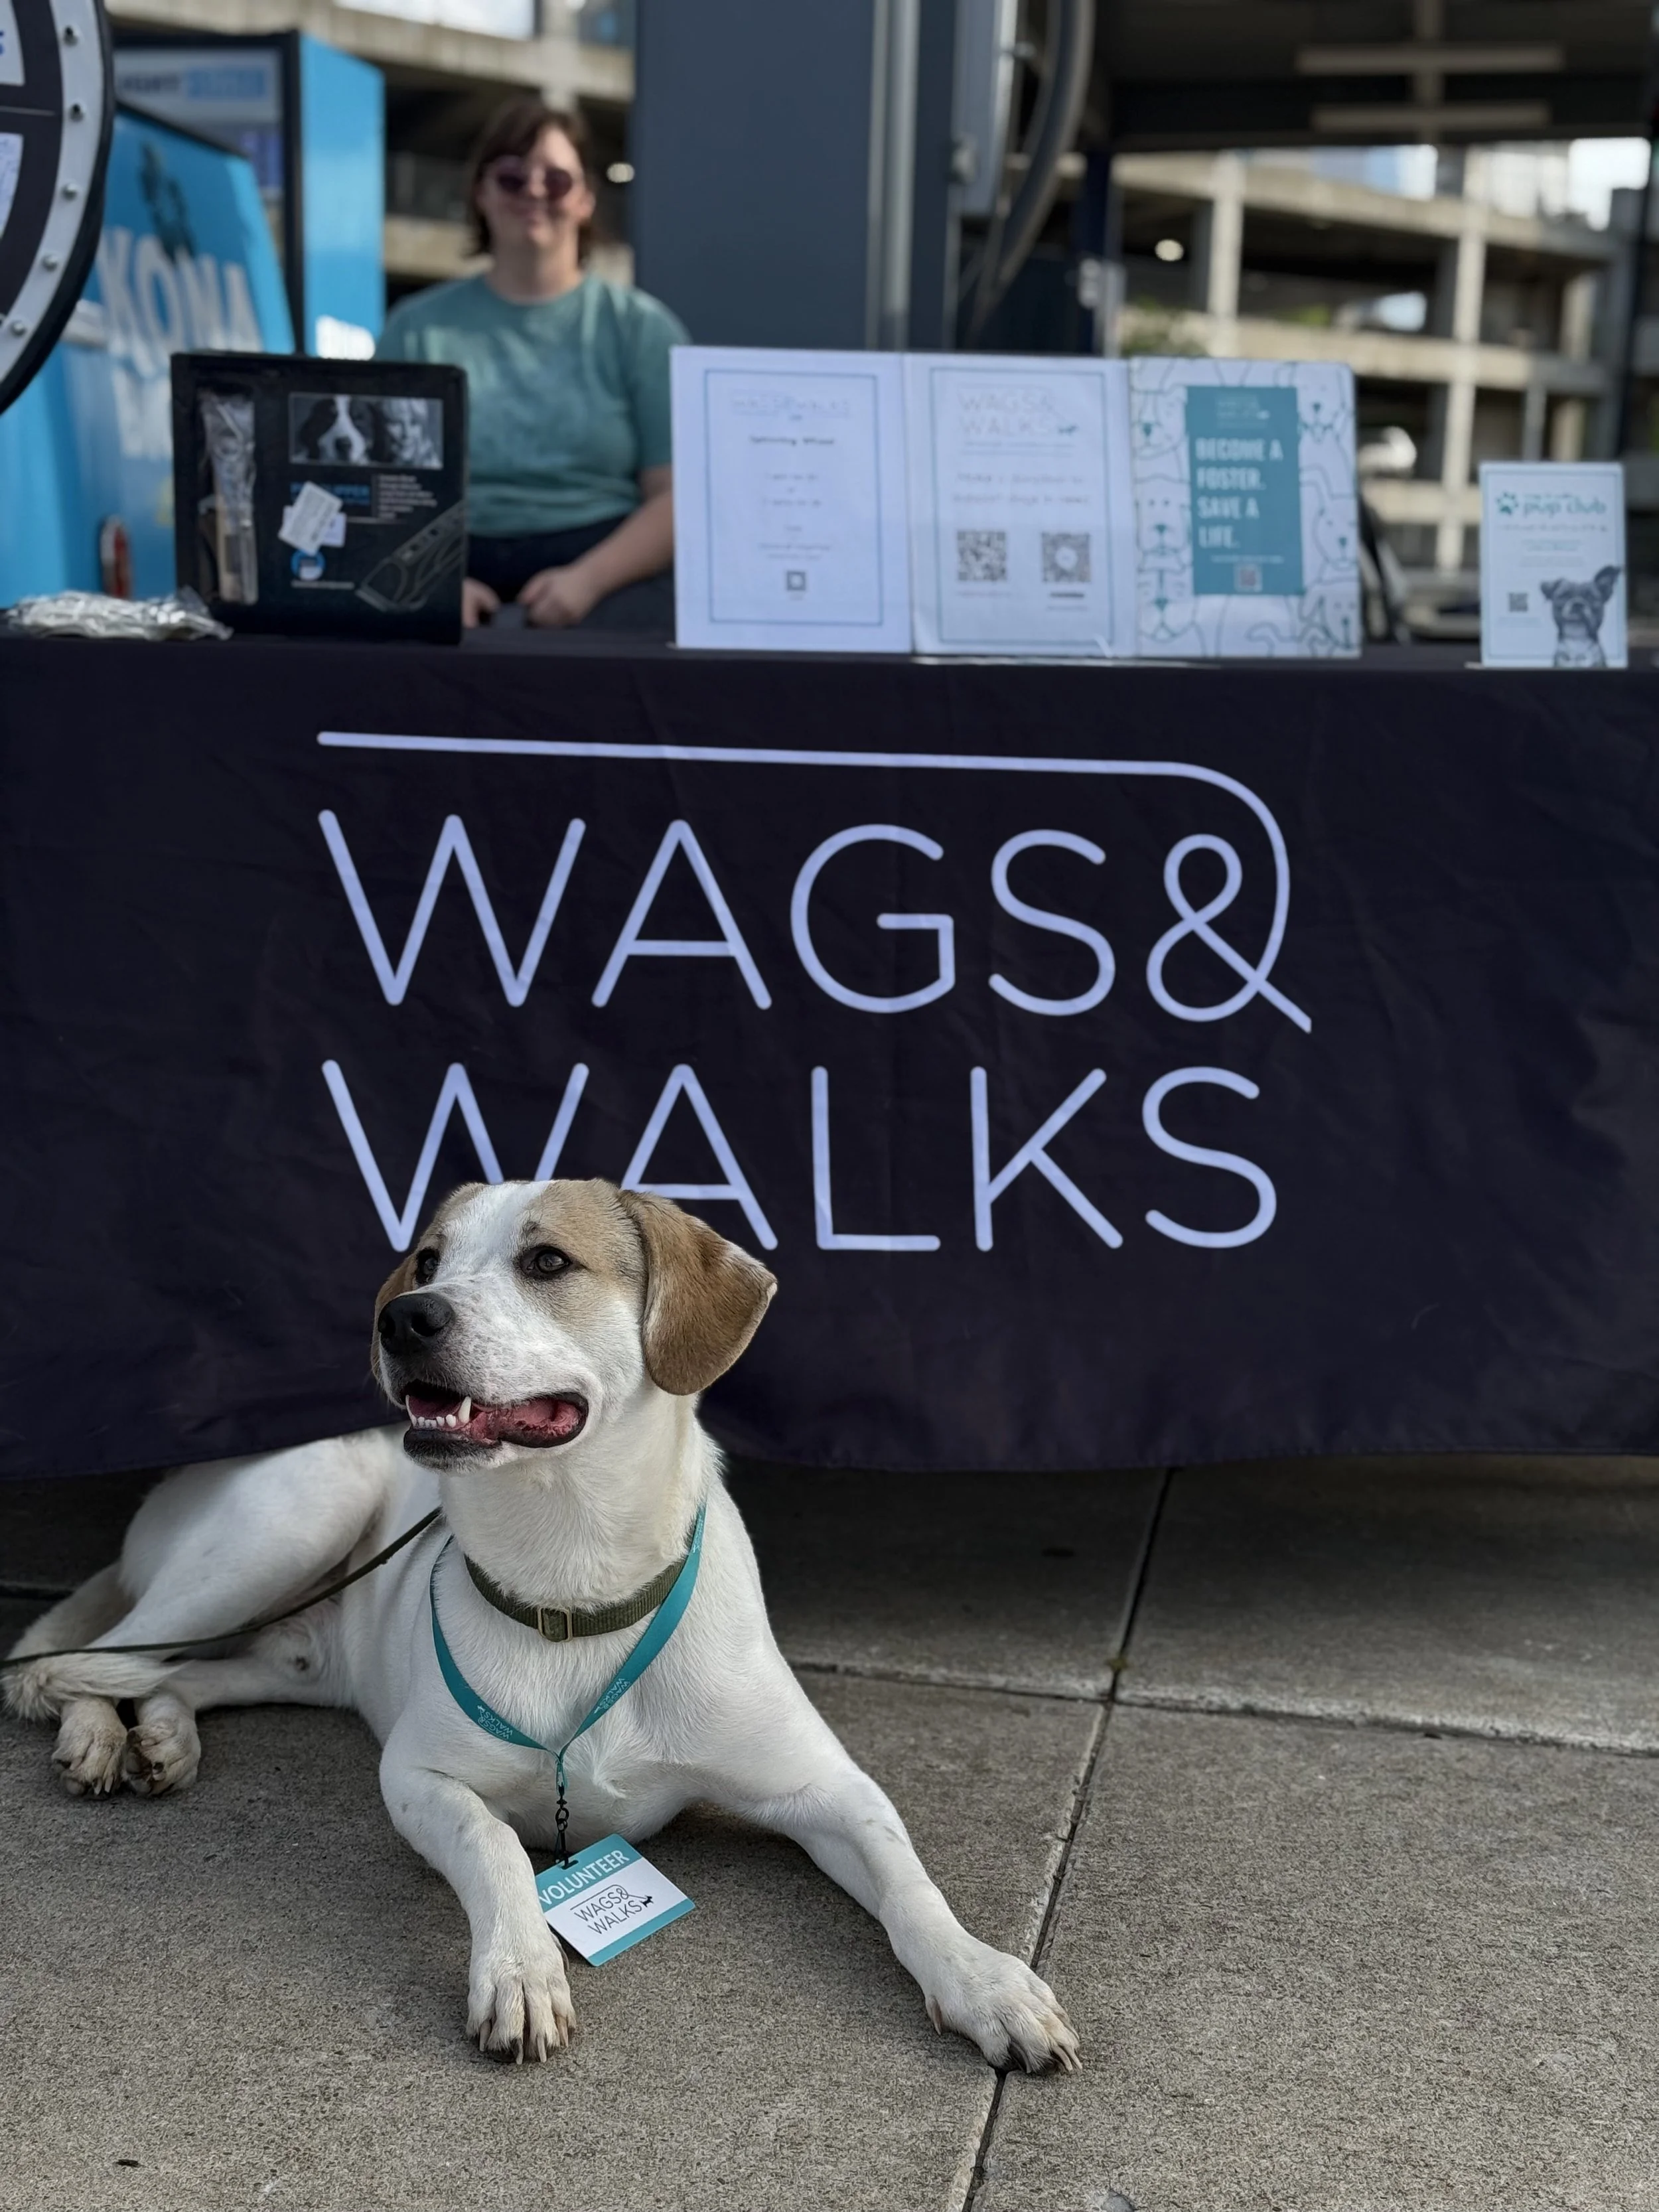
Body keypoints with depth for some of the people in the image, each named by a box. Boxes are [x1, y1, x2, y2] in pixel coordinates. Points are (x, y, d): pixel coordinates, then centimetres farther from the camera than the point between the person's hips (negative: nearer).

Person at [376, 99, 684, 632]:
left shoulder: (642, 327, 11)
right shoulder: (418, 328, 15)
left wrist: (587, 580, -16)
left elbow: (679, 497, 2)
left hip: (610, 567, -1)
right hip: (463, 564, 1)